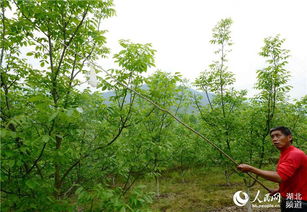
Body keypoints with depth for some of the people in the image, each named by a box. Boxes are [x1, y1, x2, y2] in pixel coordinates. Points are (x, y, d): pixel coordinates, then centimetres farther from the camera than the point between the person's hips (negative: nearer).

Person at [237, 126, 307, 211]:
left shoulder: (296, 154, -21)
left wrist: (250, 169, -32)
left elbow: (279, 177, -33)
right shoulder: (284, 155, 10)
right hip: (288, 202, 9)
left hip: (298, 204, -9)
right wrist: (279, 190, 15)